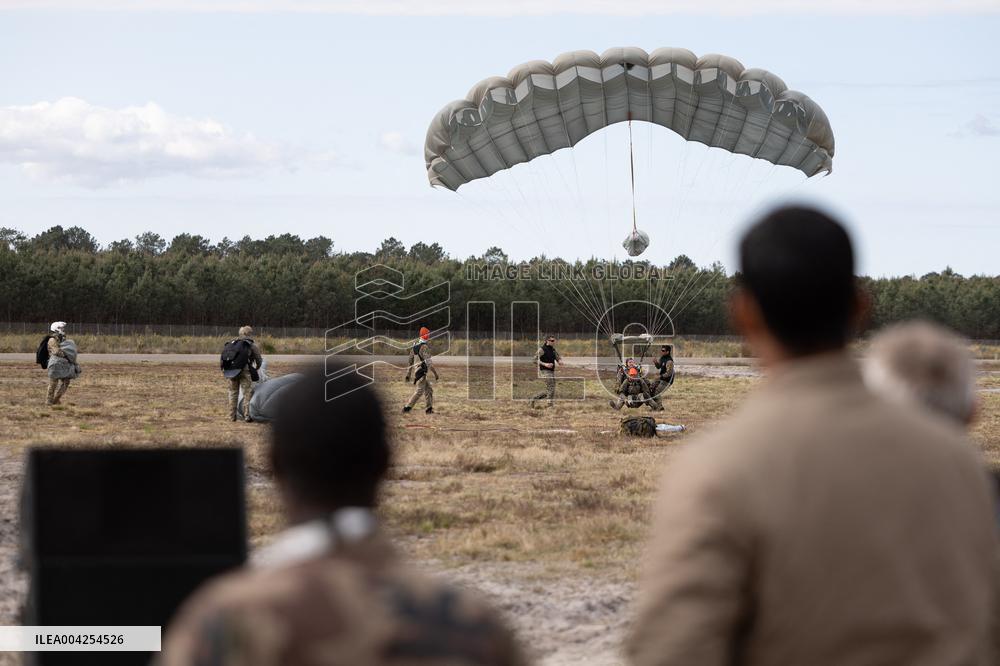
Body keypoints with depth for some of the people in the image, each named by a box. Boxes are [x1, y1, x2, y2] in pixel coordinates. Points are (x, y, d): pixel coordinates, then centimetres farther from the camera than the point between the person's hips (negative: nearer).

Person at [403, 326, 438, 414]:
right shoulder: (424, 347, -15)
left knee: (429, 389, 14)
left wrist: (408, 375, 20)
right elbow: (428, 361, -20)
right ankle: (407, 407, -8)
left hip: (415, 370, 9)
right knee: (419, 391, -7)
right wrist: (435, 373, -16)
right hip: (421, 372, -9)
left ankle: (429, 408, 13)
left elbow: (409, 361, 16)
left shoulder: (414, 347, 12)